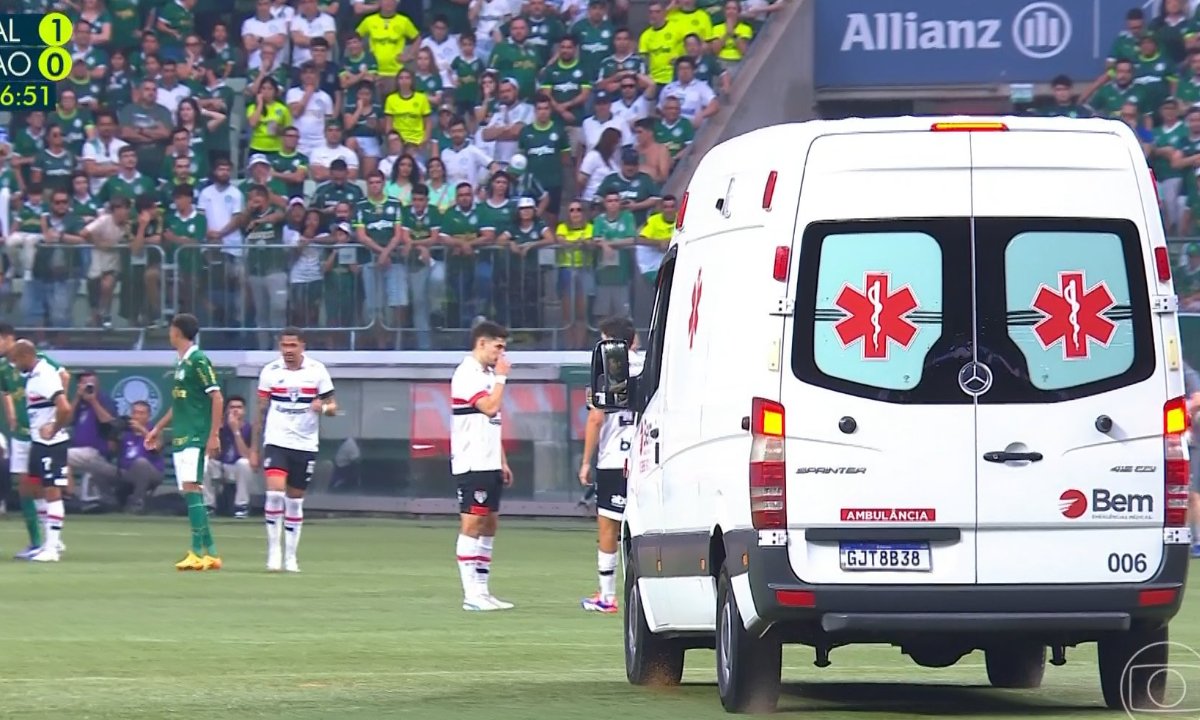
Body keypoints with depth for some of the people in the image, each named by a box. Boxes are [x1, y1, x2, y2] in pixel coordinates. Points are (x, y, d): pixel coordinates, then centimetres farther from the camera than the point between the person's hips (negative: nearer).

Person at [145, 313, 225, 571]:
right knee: (191, 494, 7)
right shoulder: (181, 363, 17)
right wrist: (158, 429, 30)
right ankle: (210, 552, 9)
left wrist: (213, 436, -17)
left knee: (191, 488, -15)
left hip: (196, 437, -9)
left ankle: (198, 552, -17)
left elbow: (217, 399, -13)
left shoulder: (198, 361, -10)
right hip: (180, 438, 9)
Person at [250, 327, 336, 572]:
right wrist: (254, 448, 6)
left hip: (305, 445, 1)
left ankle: (290, 556, 16)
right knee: (275, 492, -19)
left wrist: (323, 407, -21)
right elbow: (261, 412, 7)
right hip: (276, 442, -1)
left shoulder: (317, 371, 0)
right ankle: (273, 550, -9)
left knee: (295, 501, 7)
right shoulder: (270, 372, 1)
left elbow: (333, 406, 4)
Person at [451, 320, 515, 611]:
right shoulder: (467, 374, -11)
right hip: (471, 464, -10)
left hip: (489, 464, 10)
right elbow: (490, 408, -21)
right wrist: (501, 378, -9)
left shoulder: (487, 374, 18)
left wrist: (502, 461, 21)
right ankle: (471, 593, -10)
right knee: (472, 524, -9)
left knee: (489, 524, 9)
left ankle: (482, 590, 12)